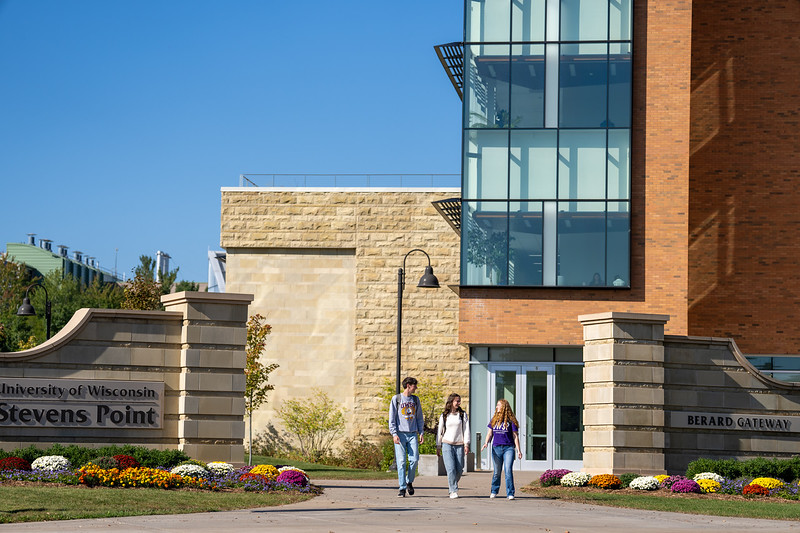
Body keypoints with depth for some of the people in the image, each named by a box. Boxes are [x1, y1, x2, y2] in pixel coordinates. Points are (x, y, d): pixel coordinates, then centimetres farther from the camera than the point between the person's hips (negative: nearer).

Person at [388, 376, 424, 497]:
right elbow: (392, 418, 0)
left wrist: (421, 433, 8)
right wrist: (394, 434, -10)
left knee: (414, 459, -7)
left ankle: (409, 482, 15)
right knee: (401, 461, -7)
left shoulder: (415, 400, 15)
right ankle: (402, 488, -3)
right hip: (400, 434, -3)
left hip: (413, 434, 3)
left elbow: (419, 418, 19)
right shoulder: (396, 399, 3)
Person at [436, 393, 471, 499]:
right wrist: (438, 447, 11)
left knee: (459, 470, 1)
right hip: (447, 444, -1)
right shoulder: (444, 416, 8)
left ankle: (452, 486, 25)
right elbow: (440, 431, 12)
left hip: (459, 445, 1)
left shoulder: (463, 415, 8)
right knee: (451, 469, -13)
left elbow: (466, 429, 4)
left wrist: (466, 444, -6)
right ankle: (453, 491, -10)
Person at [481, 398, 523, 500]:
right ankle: (494, 491, 27)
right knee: (497, 472, 10)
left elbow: (515, 436, 2)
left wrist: (518, 450, 0)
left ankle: (510, 494, -10)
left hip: (508, 448, -3)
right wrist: (486, 443, -6)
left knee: (508, 471, -13)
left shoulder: (511, 420, 0)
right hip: (496, 448, 3)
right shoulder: (494, 420, 11)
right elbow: (490, 433, 13)